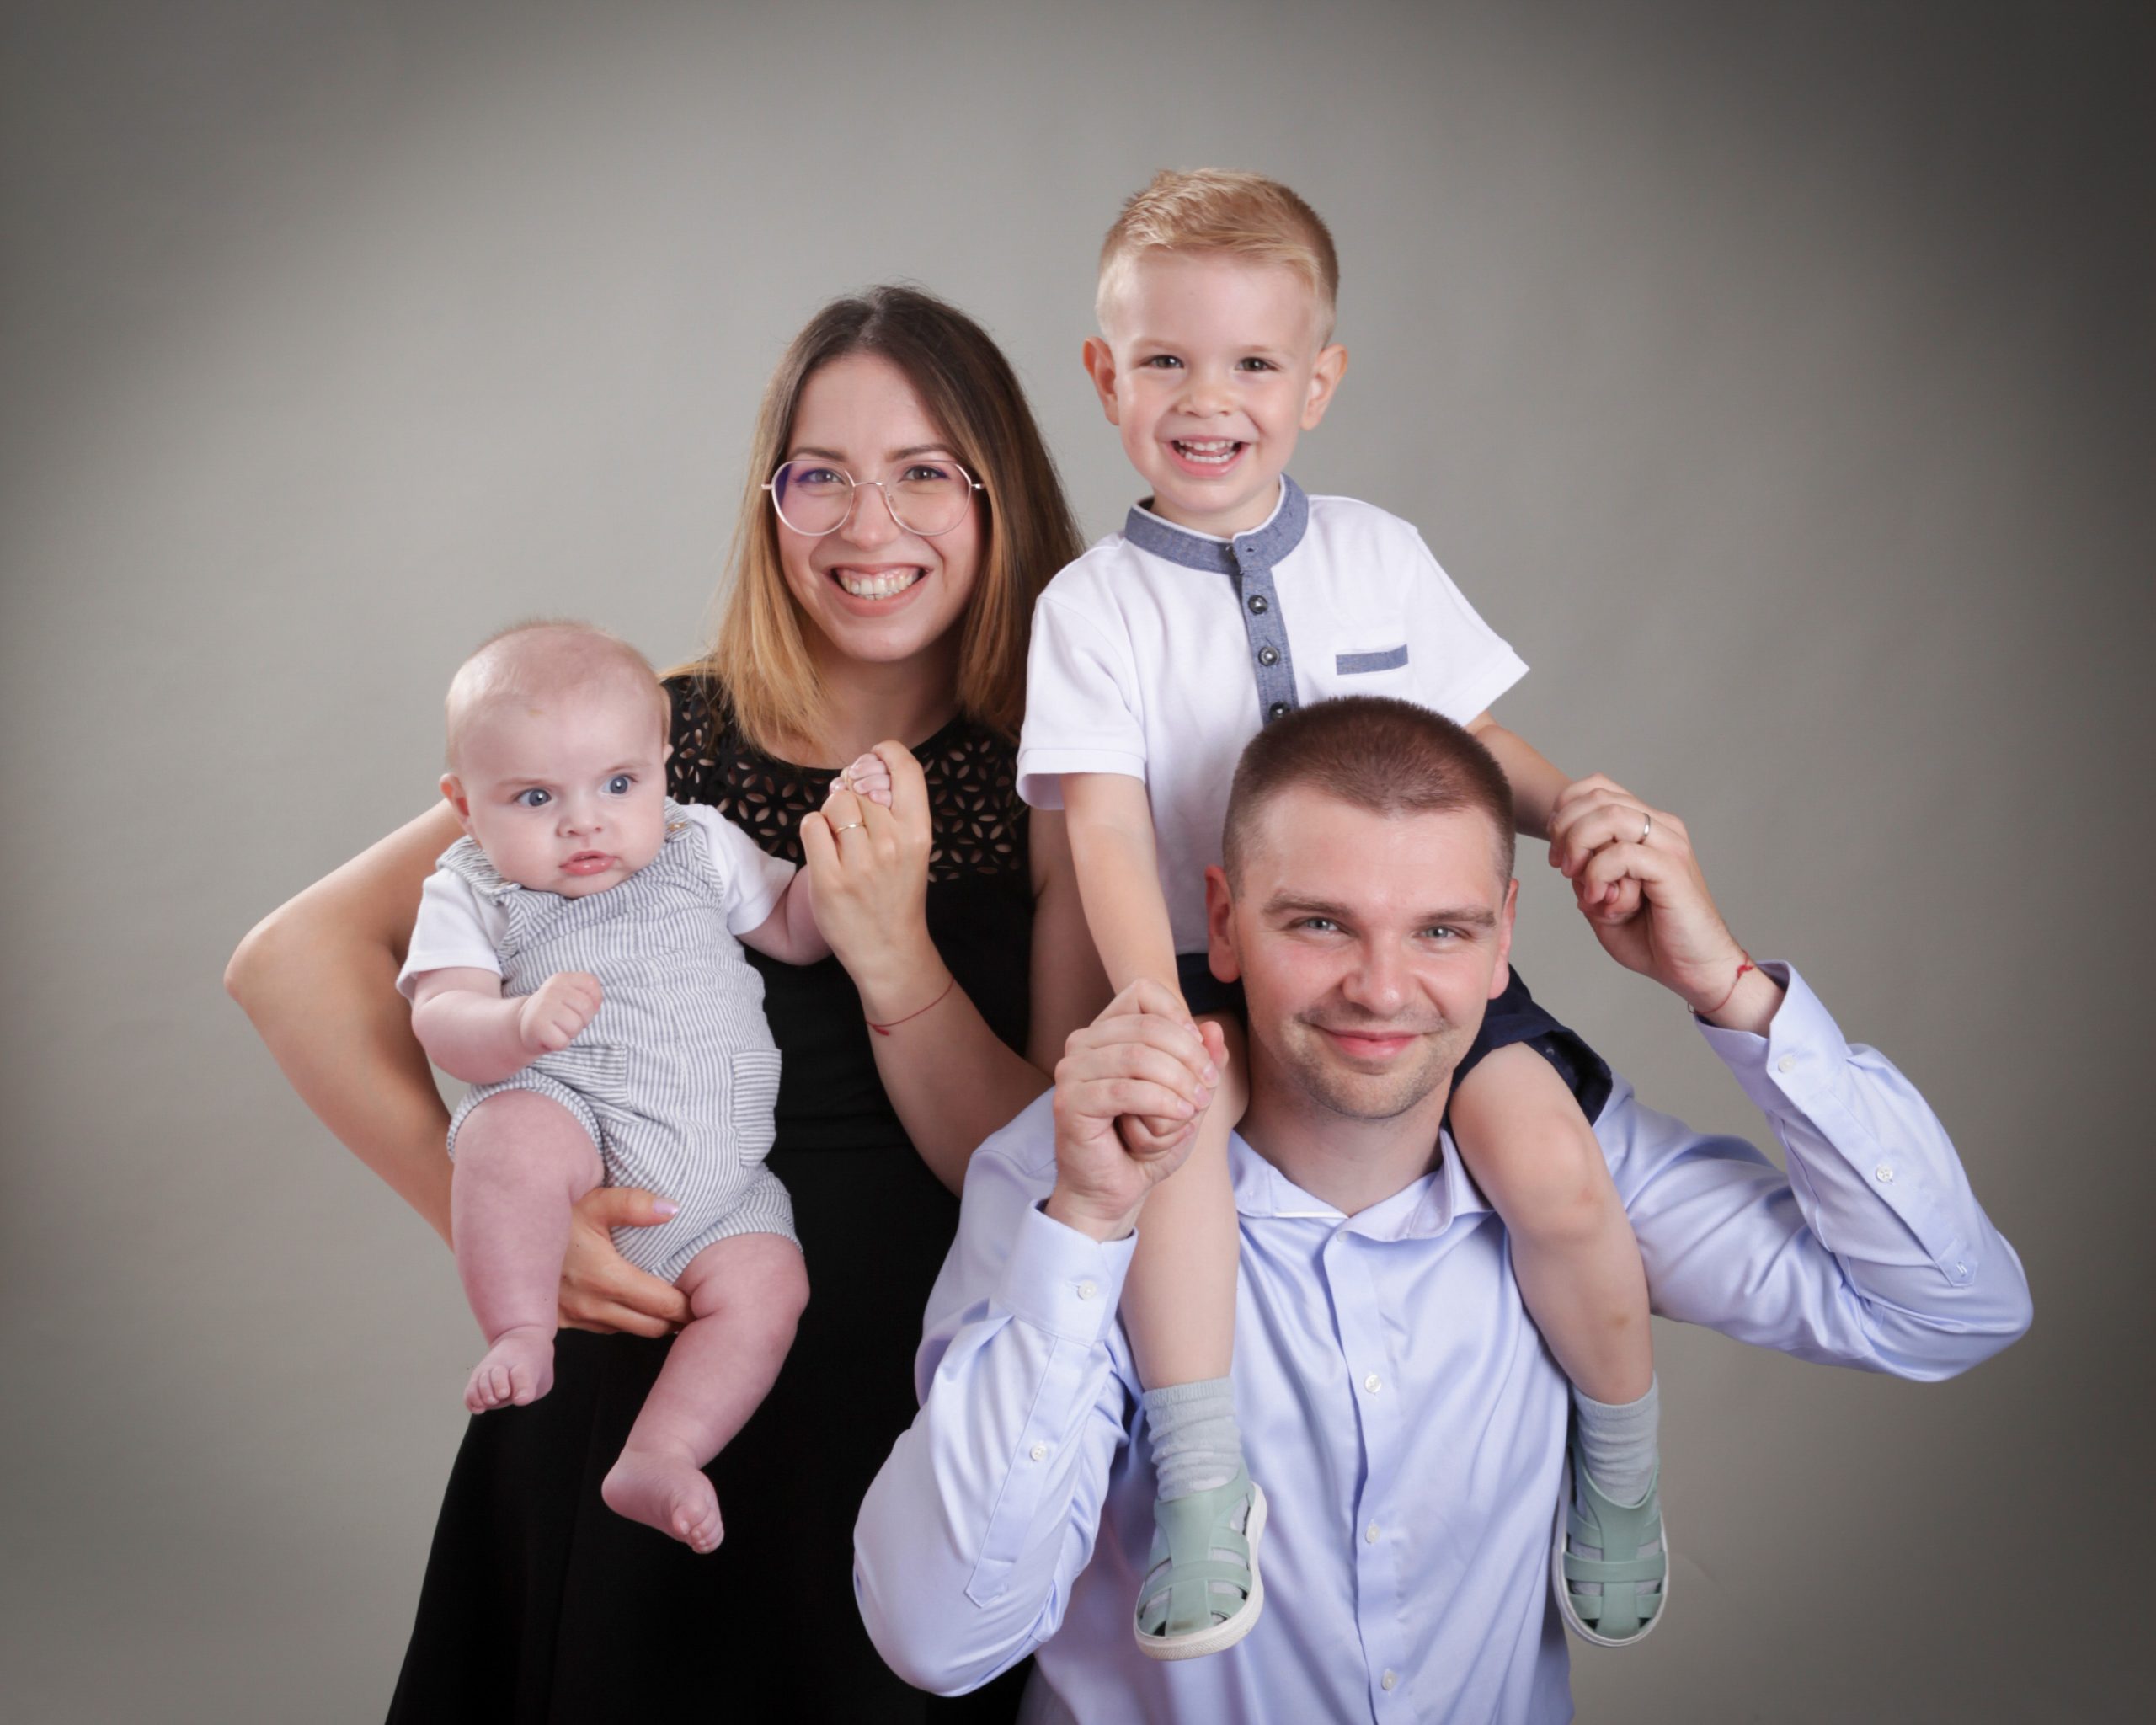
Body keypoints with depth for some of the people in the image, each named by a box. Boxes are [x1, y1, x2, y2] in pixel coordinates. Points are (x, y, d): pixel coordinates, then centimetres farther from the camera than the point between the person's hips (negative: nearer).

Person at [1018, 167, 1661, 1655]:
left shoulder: (1380, 554, 10)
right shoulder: (1094, 604, 2)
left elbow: (1474, 743, 16)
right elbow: (1108, 822, -9)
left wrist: (1574, 808, -5)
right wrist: (1153, 1012, -24)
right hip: (1218, 970, -2)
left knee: (1552, 1166, -21)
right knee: (1164, 1108, -35)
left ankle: (1623, 1470, 7)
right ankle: (1204, 1483, -20)